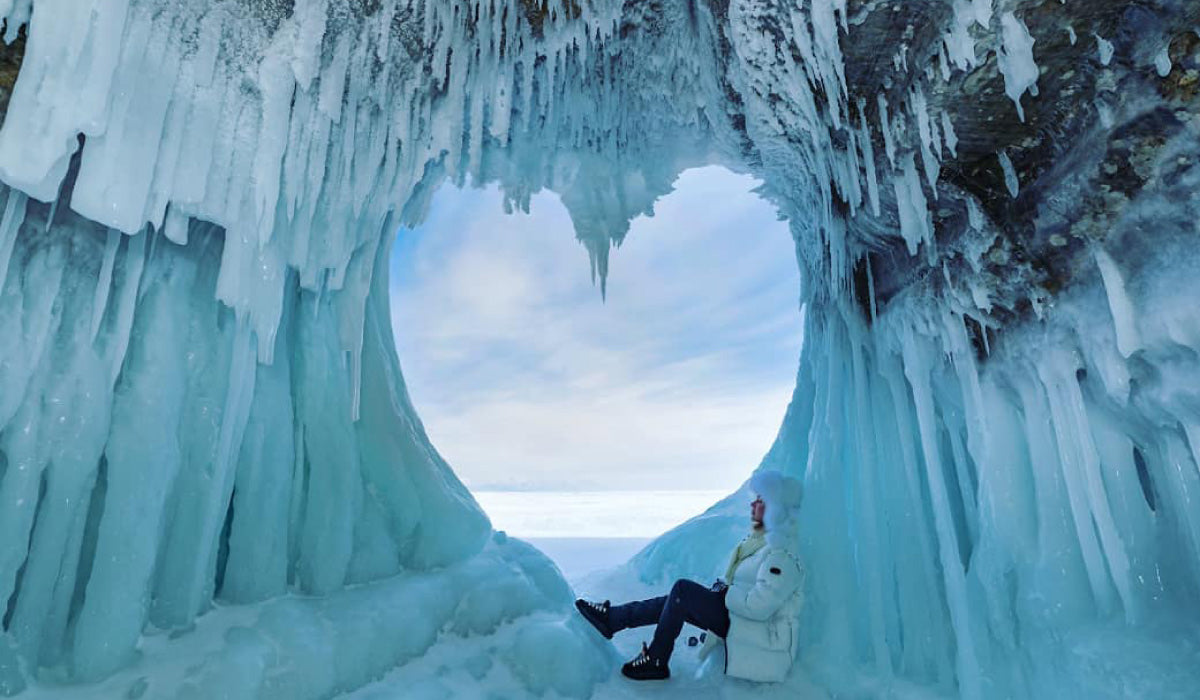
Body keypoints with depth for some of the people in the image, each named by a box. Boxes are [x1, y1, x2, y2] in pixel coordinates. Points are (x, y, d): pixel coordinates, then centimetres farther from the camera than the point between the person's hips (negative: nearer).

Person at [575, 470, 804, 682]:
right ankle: (612, 617, 16)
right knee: (677, 599, 2)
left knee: (683, 589, -16)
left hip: (765, 636, -9)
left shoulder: (782, 554, -24)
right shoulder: (762, 538, 8)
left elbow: (758, 606, -30)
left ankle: (655, 662, 0)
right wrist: (722, 589, 2)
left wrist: (723, 593, -15)